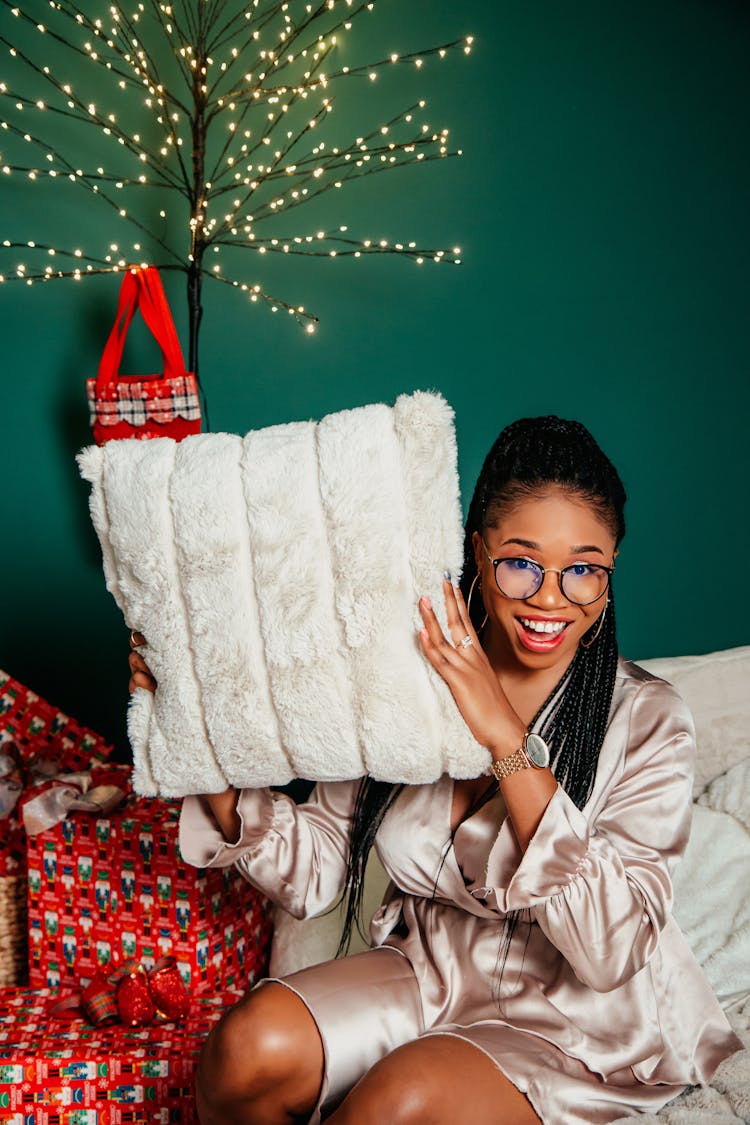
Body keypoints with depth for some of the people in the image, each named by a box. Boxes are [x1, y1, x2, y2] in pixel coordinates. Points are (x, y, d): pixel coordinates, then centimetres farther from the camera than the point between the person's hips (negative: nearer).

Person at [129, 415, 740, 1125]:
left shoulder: (647, 720, -16)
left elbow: (612, 952, -24)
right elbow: (314, 875, -4)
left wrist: (506, 741, -31)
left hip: (582, 1021, -2)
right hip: (427, 968, 3)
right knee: (249, 1046, -22)